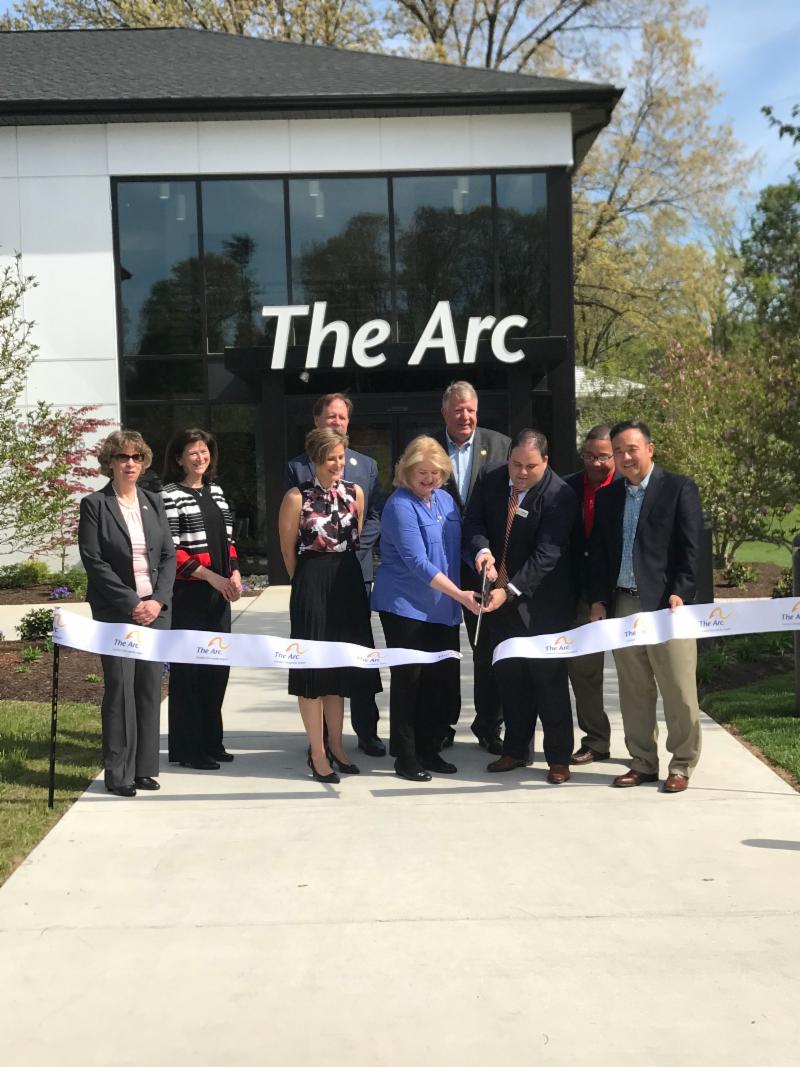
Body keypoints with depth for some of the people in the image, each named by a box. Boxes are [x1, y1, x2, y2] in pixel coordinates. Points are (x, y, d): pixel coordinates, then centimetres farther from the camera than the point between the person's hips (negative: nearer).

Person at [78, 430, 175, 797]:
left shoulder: (153, 503, 12)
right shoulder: (94, 504, -1)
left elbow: (169, 556, 9)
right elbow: (93, 561, -8)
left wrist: (158, 600, -5)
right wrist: (131, 602, -13)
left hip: (155, 608, 4)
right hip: (116, 611, -4)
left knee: (150, 688, 5)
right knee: (120, 689, -5)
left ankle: (144, 767, 14)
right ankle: (118, 774, 4)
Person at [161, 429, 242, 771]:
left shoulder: (216, 492, 14)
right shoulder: (169, 496, -8)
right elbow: (170, 551, -13)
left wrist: (234, 574, 3)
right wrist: (211, 576, -17)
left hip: (218, 592, 7)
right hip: (187, 593, -7)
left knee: (218, 666, 10)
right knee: (188, 669, -1)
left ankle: (211, 741, 22)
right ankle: (187, 748, 9)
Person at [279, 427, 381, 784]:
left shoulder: (355, 492, 4)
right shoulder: (297, 497, -9)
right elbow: (288, 550, 0)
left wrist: (343, 574, 15)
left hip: (349, 584, 5)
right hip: (312, 586, -4)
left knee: (340, 666, 12)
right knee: (313, 668, 2)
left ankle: (335, 746, 24)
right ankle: (317, 752, 11)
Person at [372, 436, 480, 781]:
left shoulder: (445, 499, 10)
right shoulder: (400, 505, -13)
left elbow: (457, 546, 21)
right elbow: (417, 562, -20)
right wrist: (459, 594, -24)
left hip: (443, 610, 7)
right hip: (406, 607, -7)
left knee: (443, 681, 9)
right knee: (408, 680, 1)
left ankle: (428, 750, 23)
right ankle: (405, 757, 12)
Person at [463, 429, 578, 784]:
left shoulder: (559, 496, -18)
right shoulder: (490, 482, 0)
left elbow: (546, 554, -22)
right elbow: (473, 522, 3)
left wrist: (511, 590, -30)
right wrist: (482, 549, -20)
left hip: (543, 602, -5)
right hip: (499, 597, 5)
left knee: (549, 678, 2)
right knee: (509, 677, 13)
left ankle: (559, 758, 14)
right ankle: (515, 750, 26)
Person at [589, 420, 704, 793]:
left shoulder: (679, 488, -1)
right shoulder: (608, 496, 14)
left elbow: (690, 549, -6)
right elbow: (598, 552, 14)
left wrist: (680, 593, -15)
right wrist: (598, 600, 6)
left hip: (666, 604, -5)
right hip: (621, 605, 5)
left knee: (679, 691, 0)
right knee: (633, 692, 10)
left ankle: (681, 765, 12)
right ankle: (643, 763, 21)